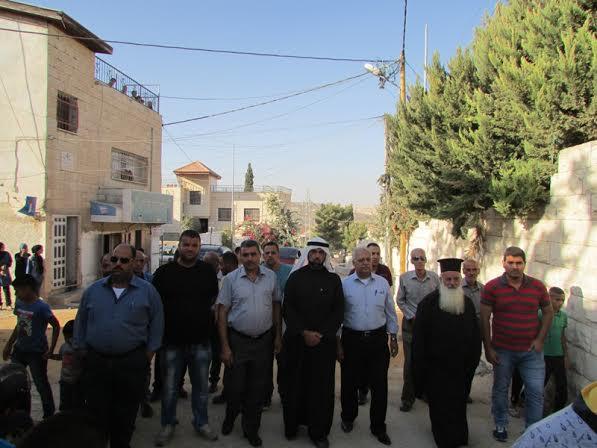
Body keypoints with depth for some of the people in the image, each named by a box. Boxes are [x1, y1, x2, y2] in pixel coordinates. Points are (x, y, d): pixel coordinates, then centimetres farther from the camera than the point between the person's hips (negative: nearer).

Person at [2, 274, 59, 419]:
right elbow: (19, 326, 14)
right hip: (19, 350, 7)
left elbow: (56, 326, -13)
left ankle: (49, 416, 20)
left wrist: (51, 349, -13)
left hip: (37, 353, -7)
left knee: (41, 385, 4)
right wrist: (9, 345, 16)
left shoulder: (41, 307, -19)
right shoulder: (19, 304, 2)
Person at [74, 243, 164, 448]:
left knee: (125, 417, 11)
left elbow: (156, 322, 2)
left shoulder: (147, 291, -1)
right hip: (95, 362, 2)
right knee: (96, 415, 9)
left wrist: (149, 352, -1)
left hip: (132, 364, -1)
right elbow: (80, 321, 13)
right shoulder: (93, 289, 6)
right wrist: (81, 349, 10)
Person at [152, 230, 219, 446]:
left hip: (200, 341, 1)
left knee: (201, 387, 14)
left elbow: (214, 301, 12)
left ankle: (201, 423, 31)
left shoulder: (208, 271, 2)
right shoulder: (164, 272, -2)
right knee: (170, 388, 11)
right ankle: (168, 425, 29)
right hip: (172, 340, -1)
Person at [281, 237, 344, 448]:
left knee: (321, 386, 3)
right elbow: (287, 309, 0)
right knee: (294, 384, 6)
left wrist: (321, 335, -8)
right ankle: (291, 426, 22)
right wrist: (304, 333, -10)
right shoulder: (295, 277, 4)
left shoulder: (333, 279, 5)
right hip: (296, 341, 0)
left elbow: (338, 312, 3)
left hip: (324, 342, 0)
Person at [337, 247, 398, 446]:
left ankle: (378, 427, 24)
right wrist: (338, 343, -1)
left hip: (378, 339, 1)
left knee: (380, 384, 7)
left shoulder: (382, 283, 2)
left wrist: (393, 338, 10)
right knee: (349, 382, 13)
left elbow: (390, 312, 9)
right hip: (352, 339, -1)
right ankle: (348, 418, 38)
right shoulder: (344, 284, -4)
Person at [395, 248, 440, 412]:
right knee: (410, 361, 1)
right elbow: (400, 300, 1)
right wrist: (412, 317, -6)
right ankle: (407, 398, 12)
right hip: (410, 323, -1)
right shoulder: (404, 278, -5)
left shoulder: (434, 277, -3)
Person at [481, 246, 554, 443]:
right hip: (502, 351, -1)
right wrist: (488, 348, -7)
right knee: (500, 389, 12)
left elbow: (548, 312, 10)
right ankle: (500, 426, 31)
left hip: (531, 351, 1)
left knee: (536, 392, 3)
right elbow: (484, 319, -5)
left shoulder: (537, 286, 0)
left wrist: (540, 339, -1)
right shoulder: (492, 287, -7)